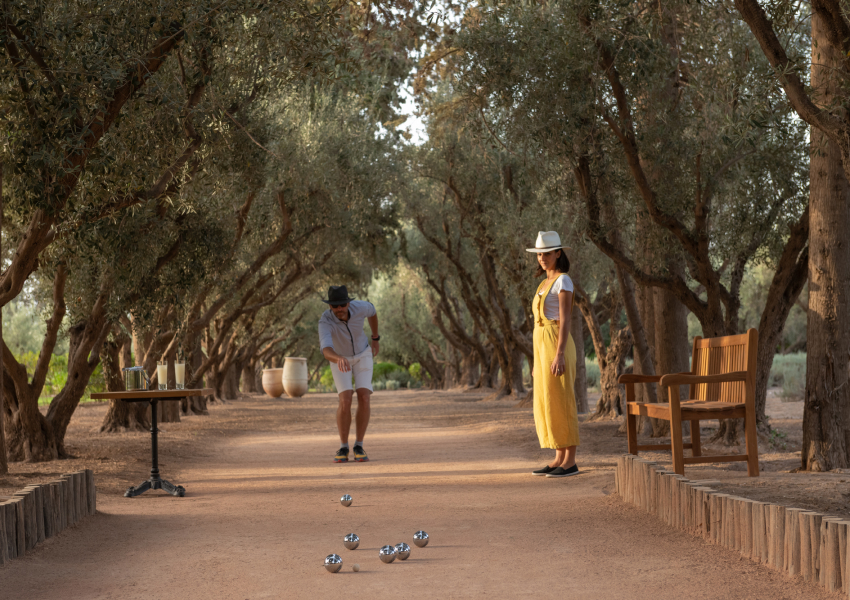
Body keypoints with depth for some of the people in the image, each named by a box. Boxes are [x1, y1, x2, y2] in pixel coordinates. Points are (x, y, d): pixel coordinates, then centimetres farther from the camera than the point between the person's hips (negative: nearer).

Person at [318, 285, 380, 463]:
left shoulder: (360, 307, -30)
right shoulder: (325, 322, -38)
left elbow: (372, 310, -2)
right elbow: (326, 352, -54)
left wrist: (375, 340, 7)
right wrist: (339, 359, -77)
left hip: (362, 355, 2)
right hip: (339, 358, -2)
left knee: (364, 399, -15)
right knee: (345, 401, -19)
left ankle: (359, 447, -4)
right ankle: (344, 448, -4)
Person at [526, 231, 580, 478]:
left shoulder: (563, 281, -9)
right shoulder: (545, 284, 19)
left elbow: (565, 320, -16)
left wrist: (559, 355, -22)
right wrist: (538, 360, 20)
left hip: (558, 346, -9)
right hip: (543, 347, 9)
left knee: (560, 404, -8)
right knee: (546, 405, 8)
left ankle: (570, 462, -4)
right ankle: (560, 459, 12)